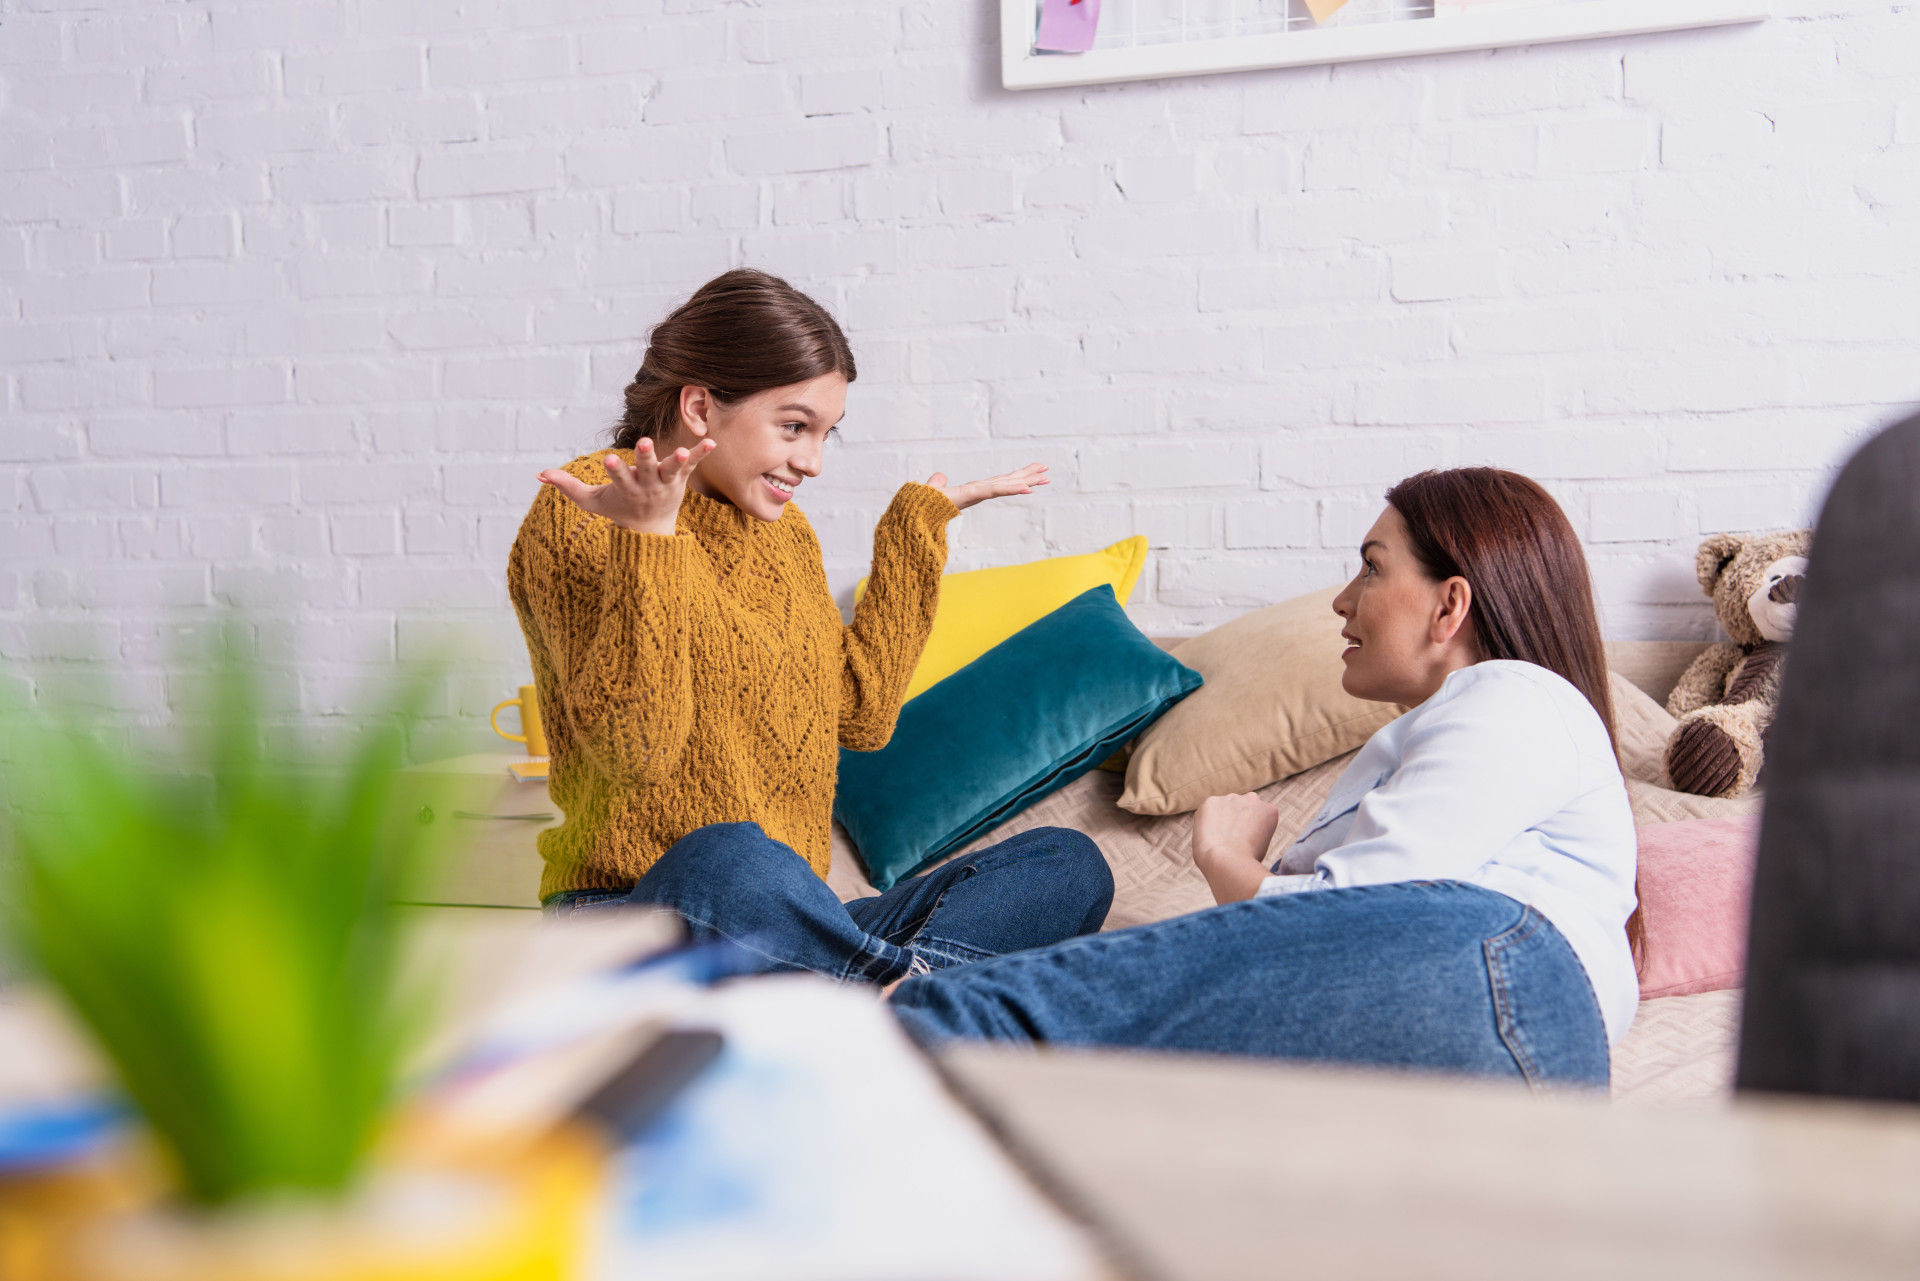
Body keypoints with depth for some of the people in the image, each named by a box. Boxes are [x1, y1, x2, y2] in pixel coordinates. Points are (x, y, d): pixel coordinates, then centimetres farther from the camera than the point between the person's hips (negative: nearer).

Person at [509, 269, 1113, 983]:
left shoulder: (782, 530, 18)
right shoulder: (582, 517, -5)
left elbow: (861, 714, 13)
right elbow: (633, 745, -17)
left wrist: (920, 523, 16)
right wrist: (648, 540, -26)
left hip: (785, 926, 8)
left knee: (1069, 865, -8)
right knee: (729, 862, -42)